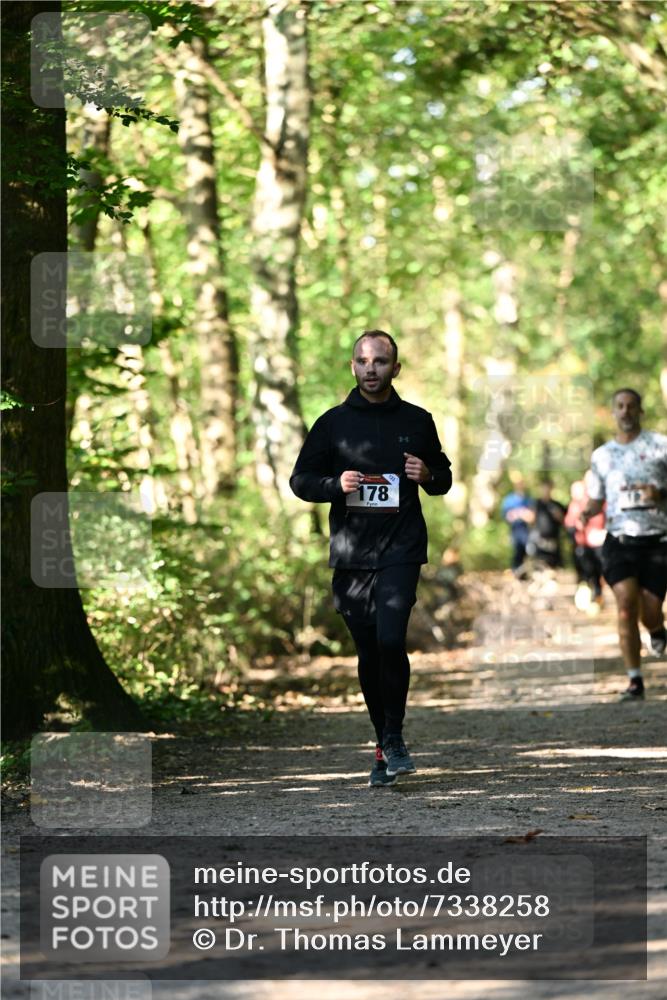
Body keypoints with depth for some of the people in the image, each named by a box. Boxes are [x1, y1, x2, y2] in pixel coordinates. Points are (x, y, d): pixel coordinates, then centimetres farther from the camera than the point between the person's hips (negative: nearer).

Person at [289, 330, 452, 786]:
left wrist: (428, 475, -4)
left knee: (390, 639, -19)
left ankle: (394, 737, -1)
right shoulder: (333, 422, 7)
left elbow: (444, 478, 19)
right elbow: (300, 479, 9)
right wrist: (335, 484, -11)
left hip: (402, 547, -2)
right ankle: (384, 747, 19)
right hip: (351, 551, 2)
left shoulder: (417, 421, 9)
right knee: (368, 652, 5)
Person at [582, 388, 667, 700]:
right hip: (619, 541, 1)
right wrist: (586, 513, -4)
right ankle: (635, 681, -11)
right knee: (626, 604, -16)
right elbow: (596, 499, 19)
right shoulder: (601, 456, 12)